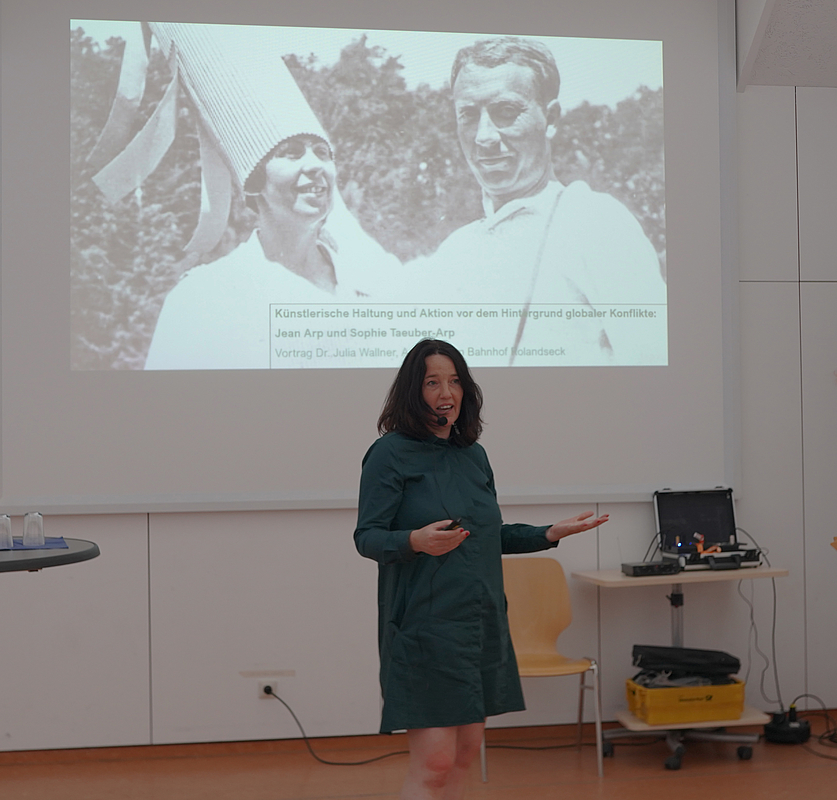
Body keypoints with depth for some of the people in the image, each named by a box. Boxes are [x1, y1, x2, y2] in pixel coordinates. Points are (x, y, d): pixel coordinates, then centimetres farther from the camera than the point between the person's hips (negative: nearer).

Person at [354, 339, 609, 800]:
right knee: (434, 761, -10)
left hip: (481, 620, 7)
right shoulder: (391, 453, -7)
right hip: (426, 624, -7)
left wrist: (550, 534, 10)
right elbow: (367, 537, -10)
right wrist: (416, 541, -29)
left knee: (465, 752, 9)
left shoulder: (473, 455, 13)